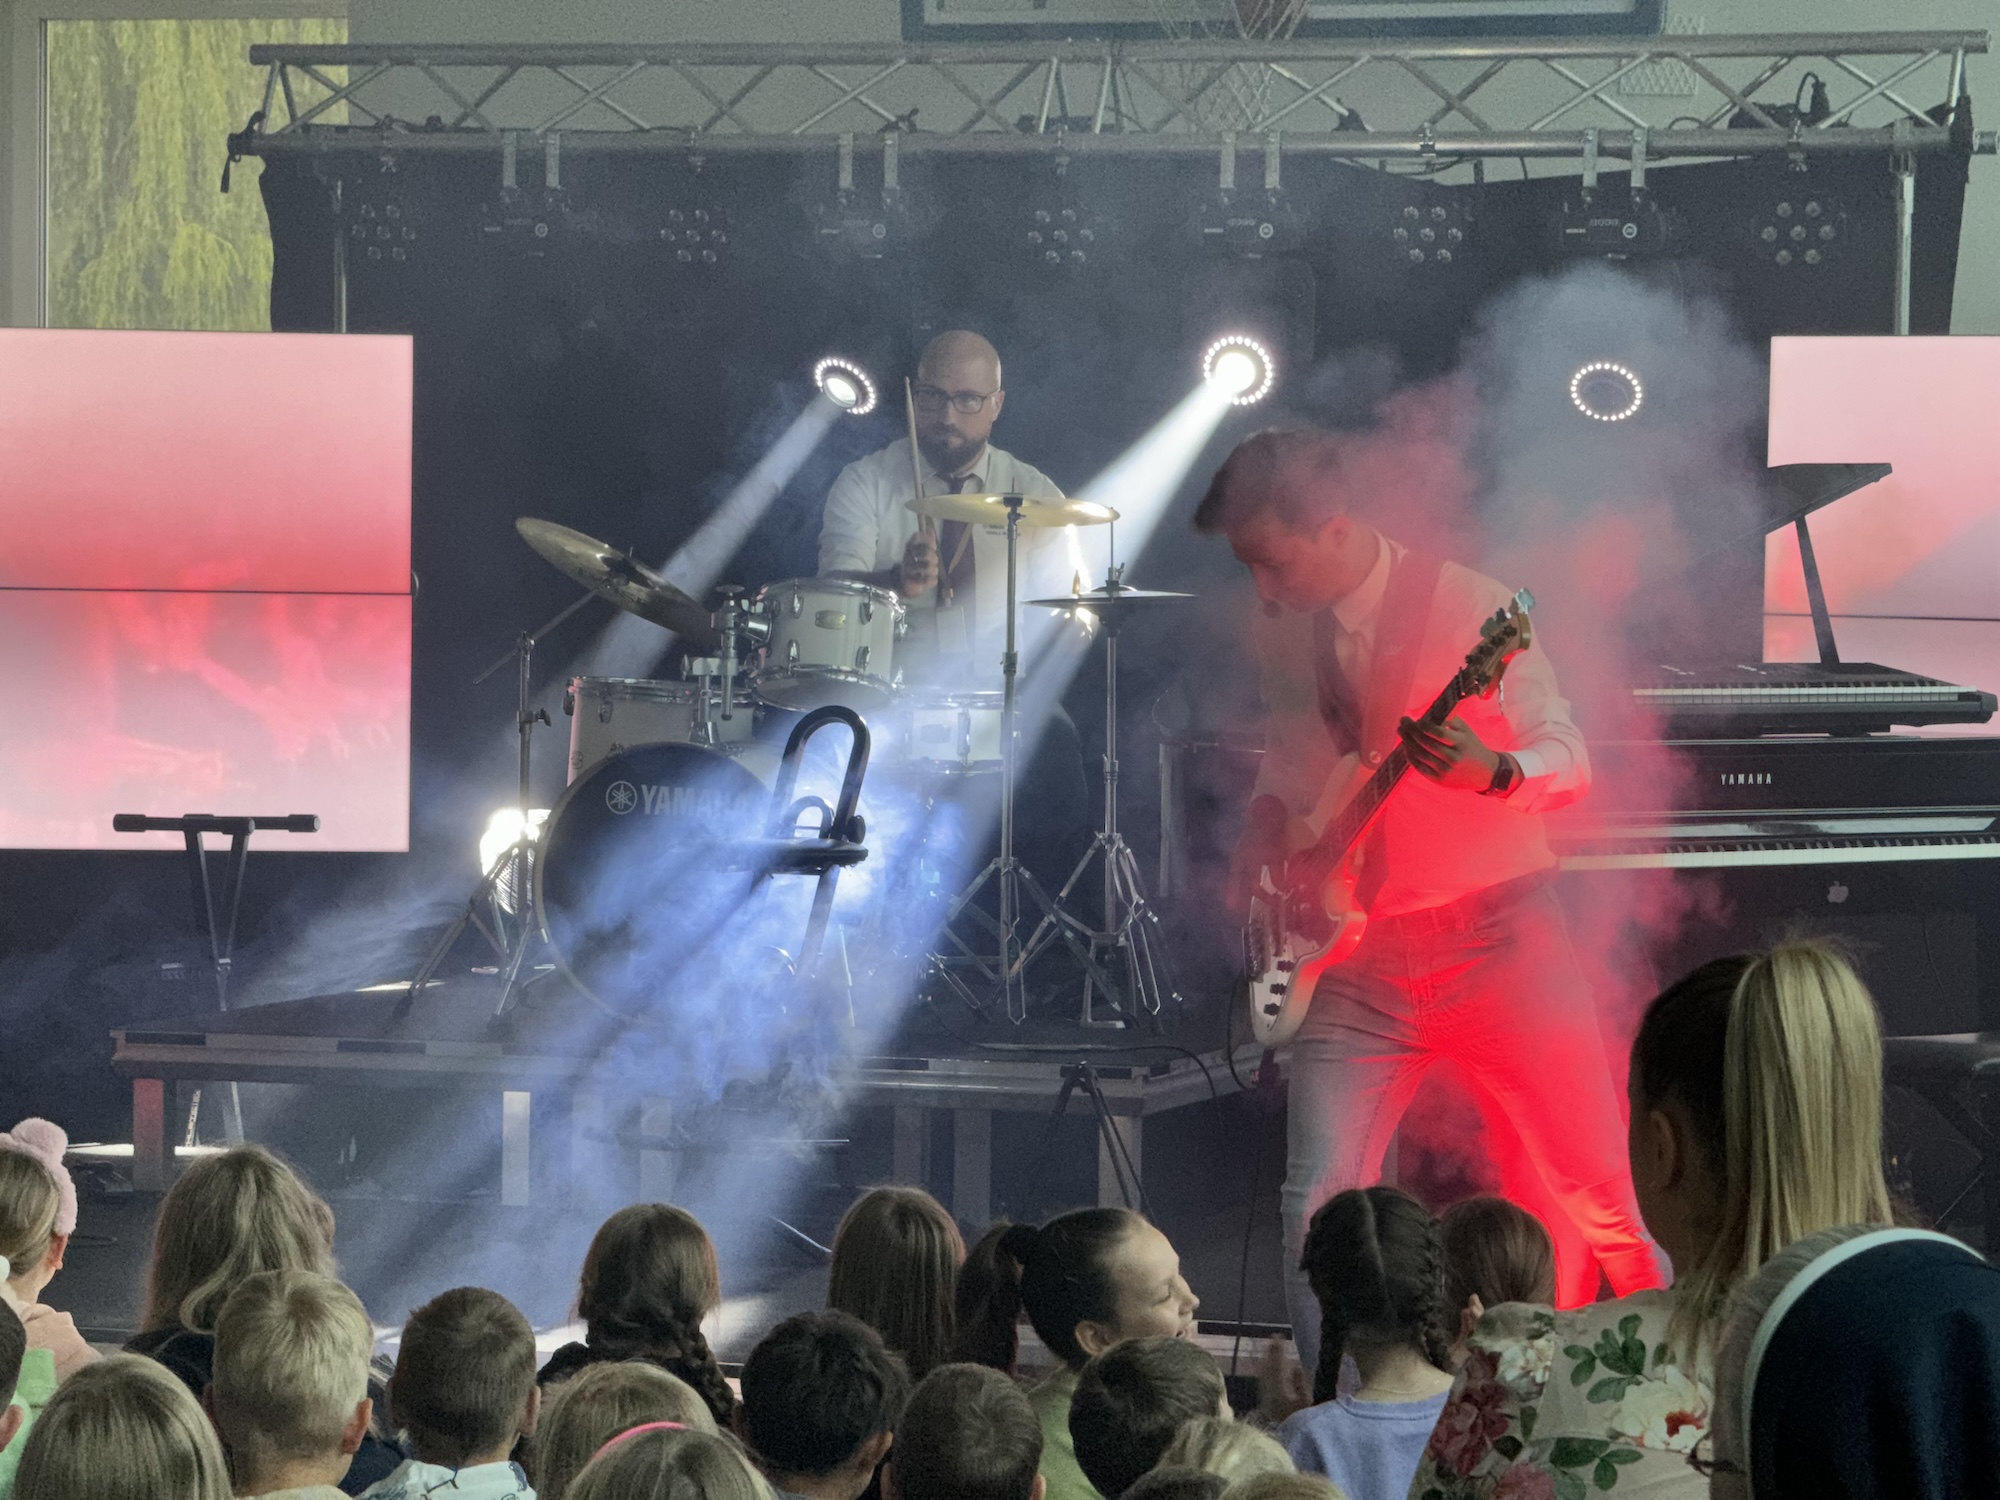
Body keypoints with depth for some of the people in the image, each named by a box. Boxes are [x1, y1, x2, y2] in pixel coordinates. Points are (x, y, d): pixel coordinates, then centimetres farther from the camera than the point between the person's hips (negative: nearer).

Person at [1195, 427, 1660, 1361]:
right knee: (1318, 1211, -7)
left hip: (1496, 938, -4)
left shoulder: (1466, 607, -10)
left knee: (1604, 1195, -1)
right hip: (1357, 960, 4)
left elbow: (1568, 759, -15)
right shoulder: (1280, 633, 7)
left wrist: (1494, 773, -36)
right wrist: (1262, 849, 5)